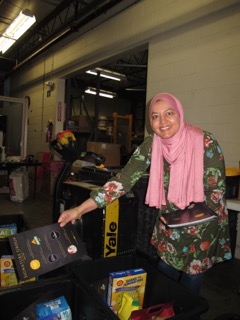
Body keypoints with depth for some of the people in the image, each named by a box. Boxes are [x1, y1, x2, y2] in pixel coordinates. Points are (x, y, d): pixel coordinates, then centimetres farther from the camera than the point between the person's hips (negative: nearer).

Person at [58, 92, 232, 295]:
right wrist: (80, 209, -23)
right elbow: (124, 179, -17)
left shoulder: (206, 143, -21)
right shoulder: (151, 145, -12)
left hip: (202, 227, -2)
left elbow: (217, 189, -12)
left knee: (190, 285, 12)